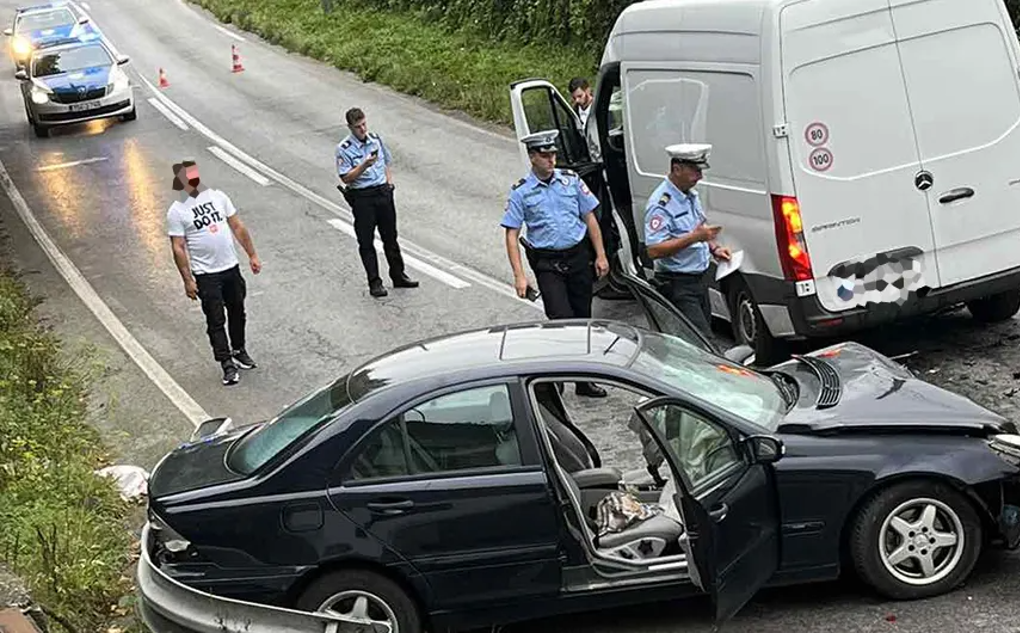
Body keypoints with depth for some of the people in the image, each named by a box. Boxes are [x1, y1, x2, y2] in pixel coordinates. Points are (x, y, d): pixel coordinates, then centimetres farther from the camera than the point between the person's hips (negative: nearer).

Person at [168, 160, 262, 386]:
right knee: (216, 321, 1)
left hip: (231, 267, 4)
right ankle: (227, 364, 9)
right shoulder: (176, 211, -9)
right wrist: (187, 280, -12)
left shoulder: (218, 196, 3)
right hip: (206, 275, -4)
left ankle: (239, 351, 37)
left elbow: (238, 227, 7)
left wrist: (252, 255, 4)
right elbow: (178, 248, -9)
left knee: (237, 312, 18)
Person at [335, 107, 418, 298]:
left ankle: (398, 276, 23)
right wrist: (364, 165, -26)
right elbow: (346, 178, -16)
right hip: (362, 198, -5)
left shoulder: (376, 139, 6)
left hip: (383, 192, 5)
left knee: (390, 237, 12)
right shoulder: (344, 149, -11)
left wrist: (389, 182, 7)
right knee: (366, 242, 2)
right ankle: (374, 282, 9)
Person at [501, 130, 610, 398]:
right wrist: (519, 275, -13)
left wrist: (600, 255, 4)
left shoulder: (571, 180, 4)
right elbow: (512, 235, -5)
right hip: (547, 263, -3)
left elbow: (589, 218, 10)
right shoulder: (521, 192, -4)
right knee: (561, 319, -17)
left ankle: (583, 379, 21)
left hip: (579, 257, 3)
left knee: (583, 318, 9)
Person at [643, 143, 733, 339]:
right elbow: (654, 251, -26)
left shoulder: (691, 195, 11)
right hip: (678, 285, -9)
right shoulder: (661, 204, -19)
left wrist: (714, 248, 8)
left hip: (700, 279, 9)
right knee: (704, 340, -16)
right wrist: (694, 237, -28)